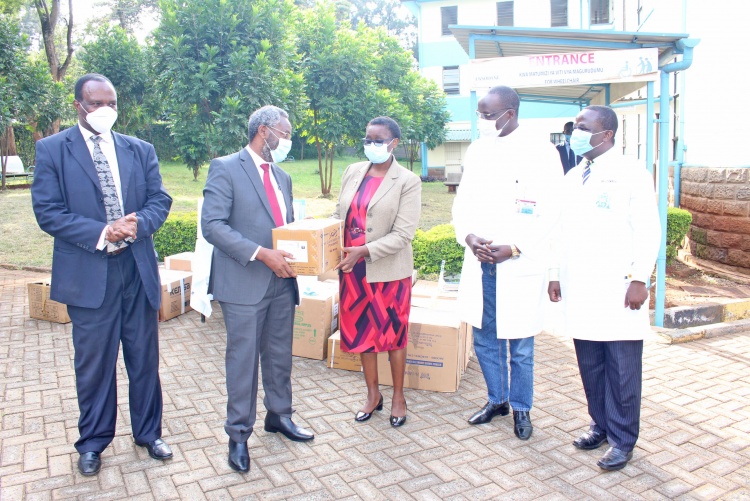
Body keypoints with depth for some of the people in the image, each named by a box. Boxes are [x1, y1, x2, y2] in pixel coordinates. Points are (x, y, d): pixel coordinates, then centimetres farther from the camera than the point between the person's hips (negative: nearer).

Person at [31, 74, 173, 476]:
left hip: (138, 269, 3)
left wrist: (138, 223, -17)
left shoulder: (140, 150, 8)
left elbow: (160, 199, 4)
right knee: (94, 363, 10)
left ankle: (148, 433, 30)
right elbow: (47, 212, -8)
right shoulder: (52, 150, -1)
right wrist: (101, 233, -19)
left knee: (145, 358, 12)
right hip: (88, 274, -2)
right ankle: (93, 442, 30)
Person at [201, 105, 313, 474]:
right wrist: (261, 254, -23)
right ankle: (238, 434, 20)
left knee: (280, 356, 16)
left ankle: (279, 416, 34)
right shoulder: (225, 168, -7)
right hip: (244, 282, -6)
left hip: (282, 281, 7)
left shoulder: (283, 177, 15)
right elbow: (212, 225, -16)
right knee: (243, 360, 4)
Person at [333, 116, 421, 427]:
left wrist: (364, 250, -25)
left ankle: (398, 396, 29)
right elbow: (340, 214, 11)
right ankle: (373, 394, 32)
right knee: (361, 331, 14)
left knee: (393, 333, 10)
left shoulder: (408, 181, -9)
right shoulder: (353, 172, 6)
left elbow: (403, 234, -16)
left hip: (388, 271, -5)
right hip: (353, 269, 5)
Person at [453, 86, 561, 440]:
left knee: (520, 344, 7)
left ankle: (521, 408, 28)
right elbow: (463, 200, 10)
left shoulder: (539, 153, -8)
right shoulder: (476, 150, 8)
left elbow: (550, 213, -10)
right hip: (480, 262, 5)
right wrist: (468, 235, -9)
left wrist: (514, 248, -19)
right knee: (484, 337, 15)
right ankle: (496, 400, 35)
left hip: (520, 265, -5)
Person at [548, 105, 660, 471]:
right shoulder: (571, 178, 13)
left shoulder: (631, 176, -5)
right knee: (590, 366, 13)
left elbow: (648, 232, -8)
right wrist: (555, 274, 11)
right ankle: (600, 425, 29)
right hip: (579, 291, 6)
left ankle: (622, 440, 17)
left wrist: (639, 280, -14)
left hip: (617, 291, -5)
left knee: (622, 370, 3)